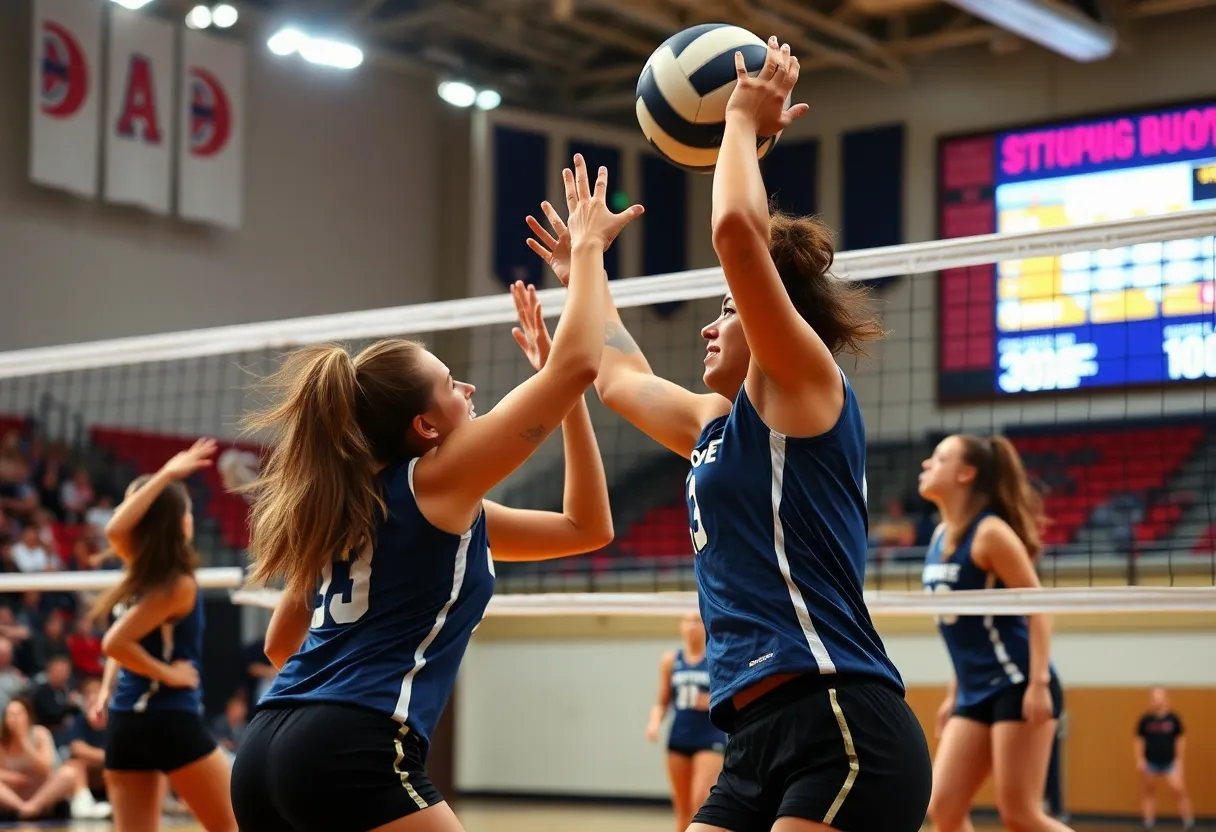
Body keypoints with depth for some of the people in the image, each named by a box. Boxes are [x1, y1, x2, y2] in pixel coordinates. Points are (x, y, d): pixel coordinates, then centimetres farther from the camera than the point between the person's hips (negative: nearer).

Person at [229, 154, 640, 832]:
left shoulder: (351, 500, 19)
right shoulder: (438, 484, -2)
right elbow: (577, 365, -5)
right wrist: (588, 247, 7)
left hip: (266, 750, 9)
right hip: (355, 755, -9)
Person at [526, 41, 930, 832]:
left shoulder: (807, 388, -1)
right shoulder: (719, 425, 22)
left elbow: (738, 227, -14)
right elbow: (622, 379, 41)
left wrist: (744, 119, 1)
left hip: (842, 734, -9)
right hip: (759, 743, 9)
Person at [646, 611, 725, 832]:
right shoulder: (670, 661, 7)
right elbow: (662, 702, 12)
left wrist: (713, 702, -19)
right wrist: (655, 722, -7)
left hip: (710, 740, -4)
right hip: (678, 740, 4)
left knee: (701, 801, -19)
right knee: (683, 810, 8)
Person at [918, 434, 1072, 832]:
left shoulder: (990, 532, -12)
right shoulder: (941, 536, 12)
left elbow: (1038, 608, -14)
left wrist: (1039, 683, -22)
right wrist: (953, 695, 21)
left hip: (1017, 687, -8)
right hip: (975, 694, 8)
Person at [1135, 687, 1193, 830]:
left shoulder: (1173, 719, -3)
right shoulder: (1146, 720, -3)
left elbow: (1180, 740, 6)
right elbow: (1139, 740, 4)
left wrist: (1179, 759, 3)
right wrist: (1139, 759, -3)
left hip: (1170, 763, -1)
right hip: (1150, 763, 1)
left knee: (1179, 790, -9)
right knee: (1149, 793, 8)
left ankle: (1189, 823, 1)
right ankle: (1148, 825, 17)